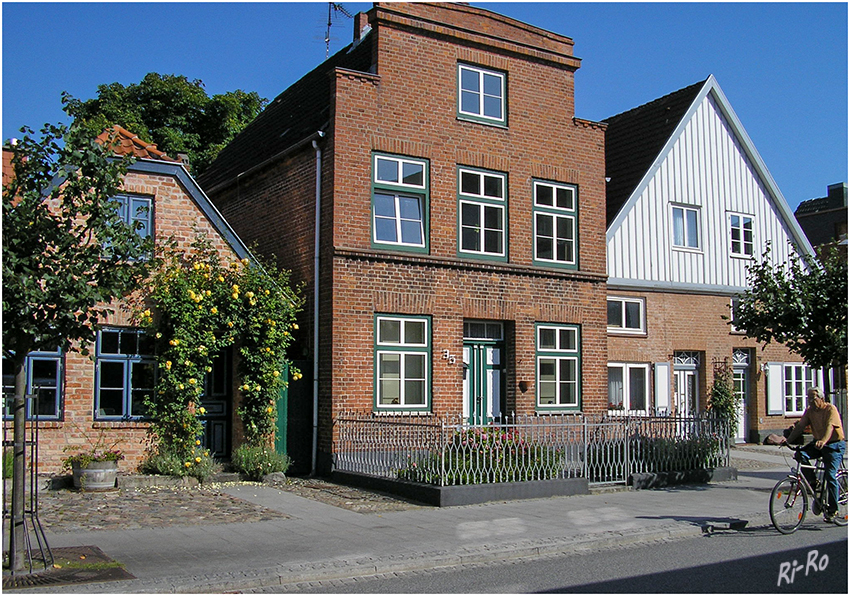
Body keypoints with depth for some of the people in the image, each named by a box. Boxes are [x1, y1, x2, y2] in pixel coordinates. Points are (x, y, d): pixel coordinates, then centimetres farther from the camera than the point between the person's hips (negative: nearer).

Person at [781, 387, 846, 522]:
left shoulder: (831, 409, -15)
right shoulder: (809, 411, 3)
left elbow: (830, 427, -30)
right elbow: (800, 426, -6)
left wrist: (823, 441, -49)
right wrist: (788, 440, -21)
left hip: (835, 444, -6)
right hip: (818, 443, 6)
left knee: (830, 475, -13)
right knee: (802, 454, -21)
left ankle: (832, 509, -2)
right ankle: (813, 483, -4)